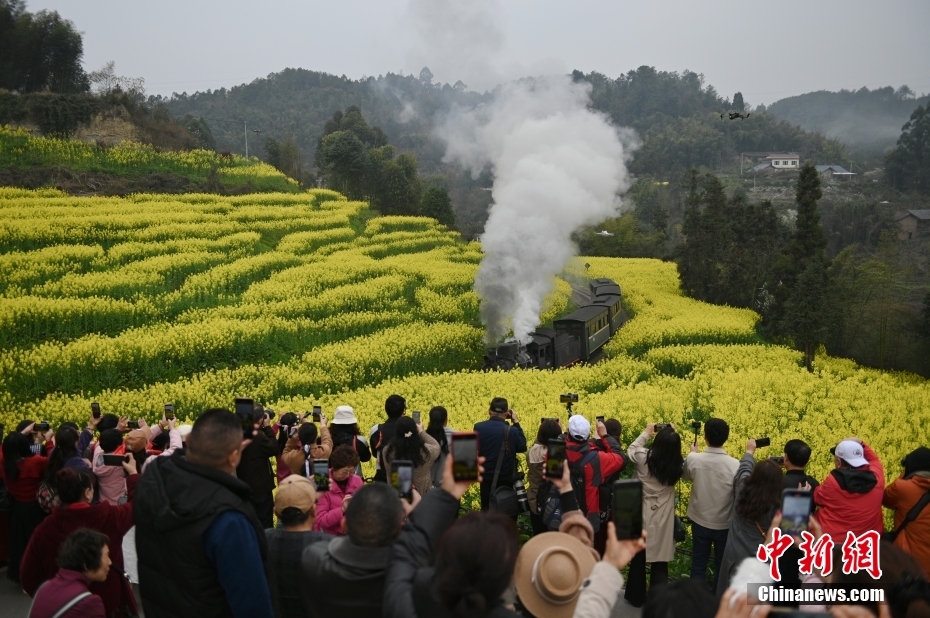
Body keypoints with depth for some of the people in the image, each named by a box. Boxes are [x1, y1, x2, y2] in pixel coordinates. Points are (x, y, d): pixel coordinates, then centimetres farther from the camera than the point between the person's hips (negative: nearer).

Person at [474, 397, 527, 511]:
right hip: (506, 479, -2)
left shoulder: (479, 428, -12)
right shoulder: (512, 431, -17)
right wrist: (516, 423, 5)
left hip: (487, 477, 2)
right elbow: (522, 447, 1)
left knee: (486, 510, 14)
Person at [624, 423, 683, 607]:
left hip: (642, 513, 0)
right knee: (660, 559, 11)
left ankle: (636, 596, 31)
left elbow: (631, 450, 5)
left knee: (638, 557, 17)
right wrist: (673, 438, 5)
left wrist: (646, 433, 13)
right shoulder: (677, 465, -16)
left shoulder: (643, 457, -18)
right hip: (663, 516, 0)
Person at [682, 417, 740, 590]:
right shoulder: (735, 465, -23)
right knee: (722, 567, 16)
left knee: (698, 565, 16)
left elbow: (685, 476, 7)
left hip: (700, 521, 1)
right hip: (725, 524, -1)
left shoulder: (694, 460, -17)